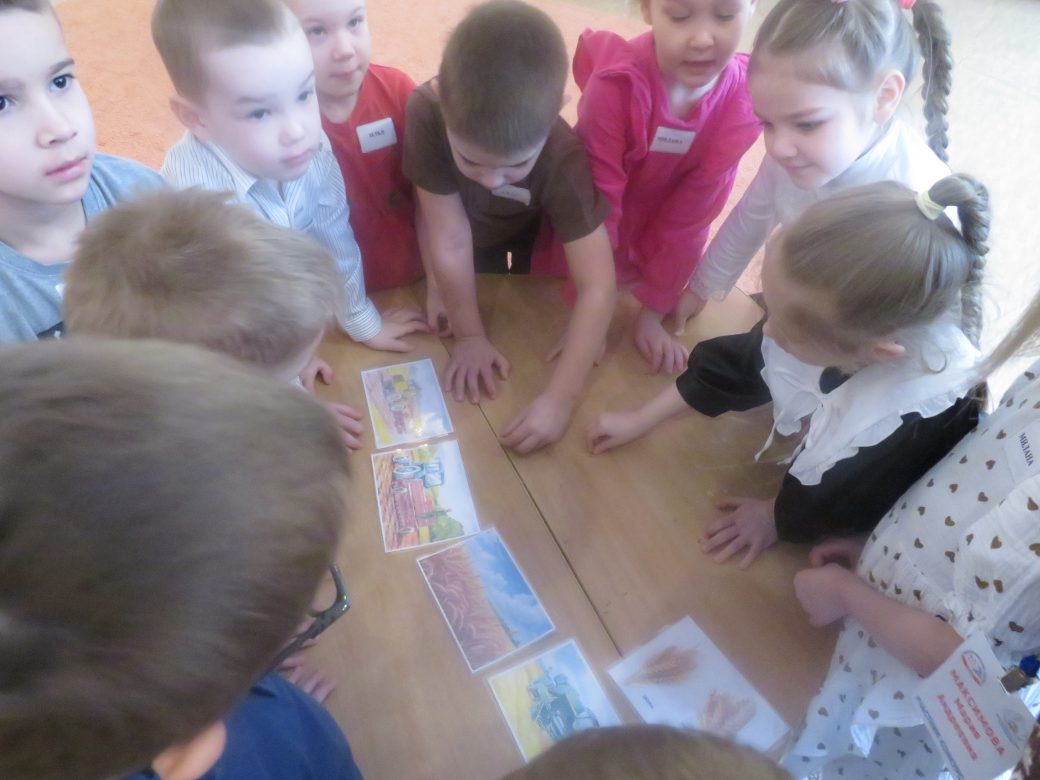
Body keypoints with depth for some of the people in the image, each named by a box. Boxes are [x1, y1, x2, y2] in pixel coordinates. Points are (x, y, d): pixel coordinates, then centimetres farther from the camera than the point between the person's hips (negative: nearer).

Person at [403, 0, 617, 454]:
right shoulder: (426, 112, -41)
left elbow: (598, 287, -44)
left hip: (520, 236, 1)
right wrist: (469, 335, -26)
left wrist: (560, 398, -50)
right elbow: (451, 239, -35)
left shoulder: (564, 159, -41)